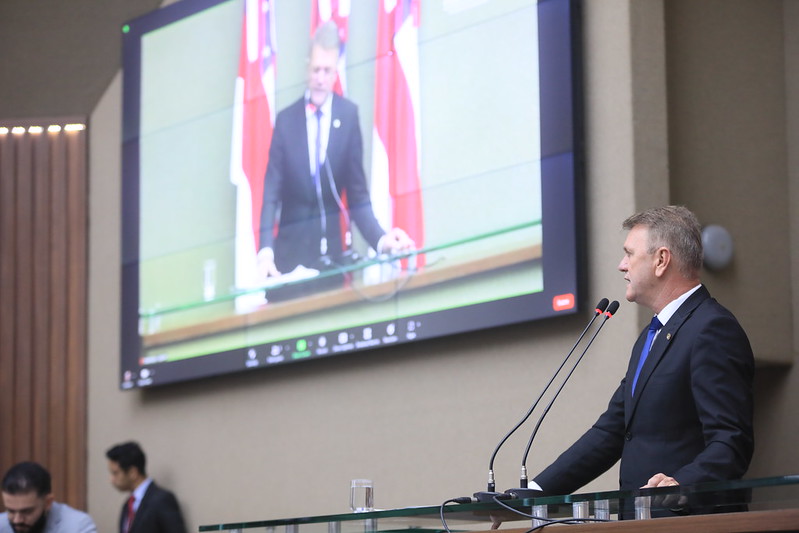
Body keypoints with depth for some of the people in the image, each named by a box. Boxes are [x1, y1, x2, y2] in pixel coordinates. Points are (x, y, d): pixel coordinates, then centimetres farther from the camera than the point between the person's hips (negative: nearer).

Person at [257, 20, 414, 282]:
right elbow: (271, 195, -3)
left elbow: (357, 194, 2)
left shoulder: (349, 115, 1)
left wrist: (381, 239, -16)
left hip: (331, 245, 0)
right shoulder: (286, 120, 1)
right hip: (291, 248, 0)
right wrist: (266, 251, -20)